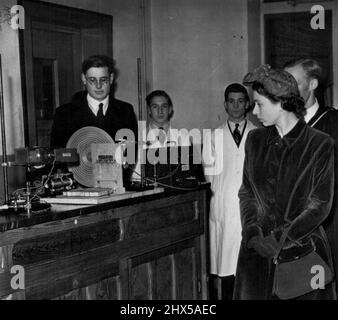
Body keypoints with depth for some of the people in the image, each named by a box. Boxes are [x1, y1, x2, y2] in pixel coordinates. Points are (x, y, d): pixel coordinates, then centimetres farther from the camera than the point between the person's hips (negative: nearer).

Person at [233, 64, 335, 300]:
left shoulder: (320, 145, -5)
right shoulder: (255, 140, 7)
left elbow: (321, 205, -7)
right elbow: (246, 193, 7)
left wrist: (280, 240, -12)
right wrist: (253, 234, -9)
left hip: (302, 246, -3)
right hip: (258, 249, 3)